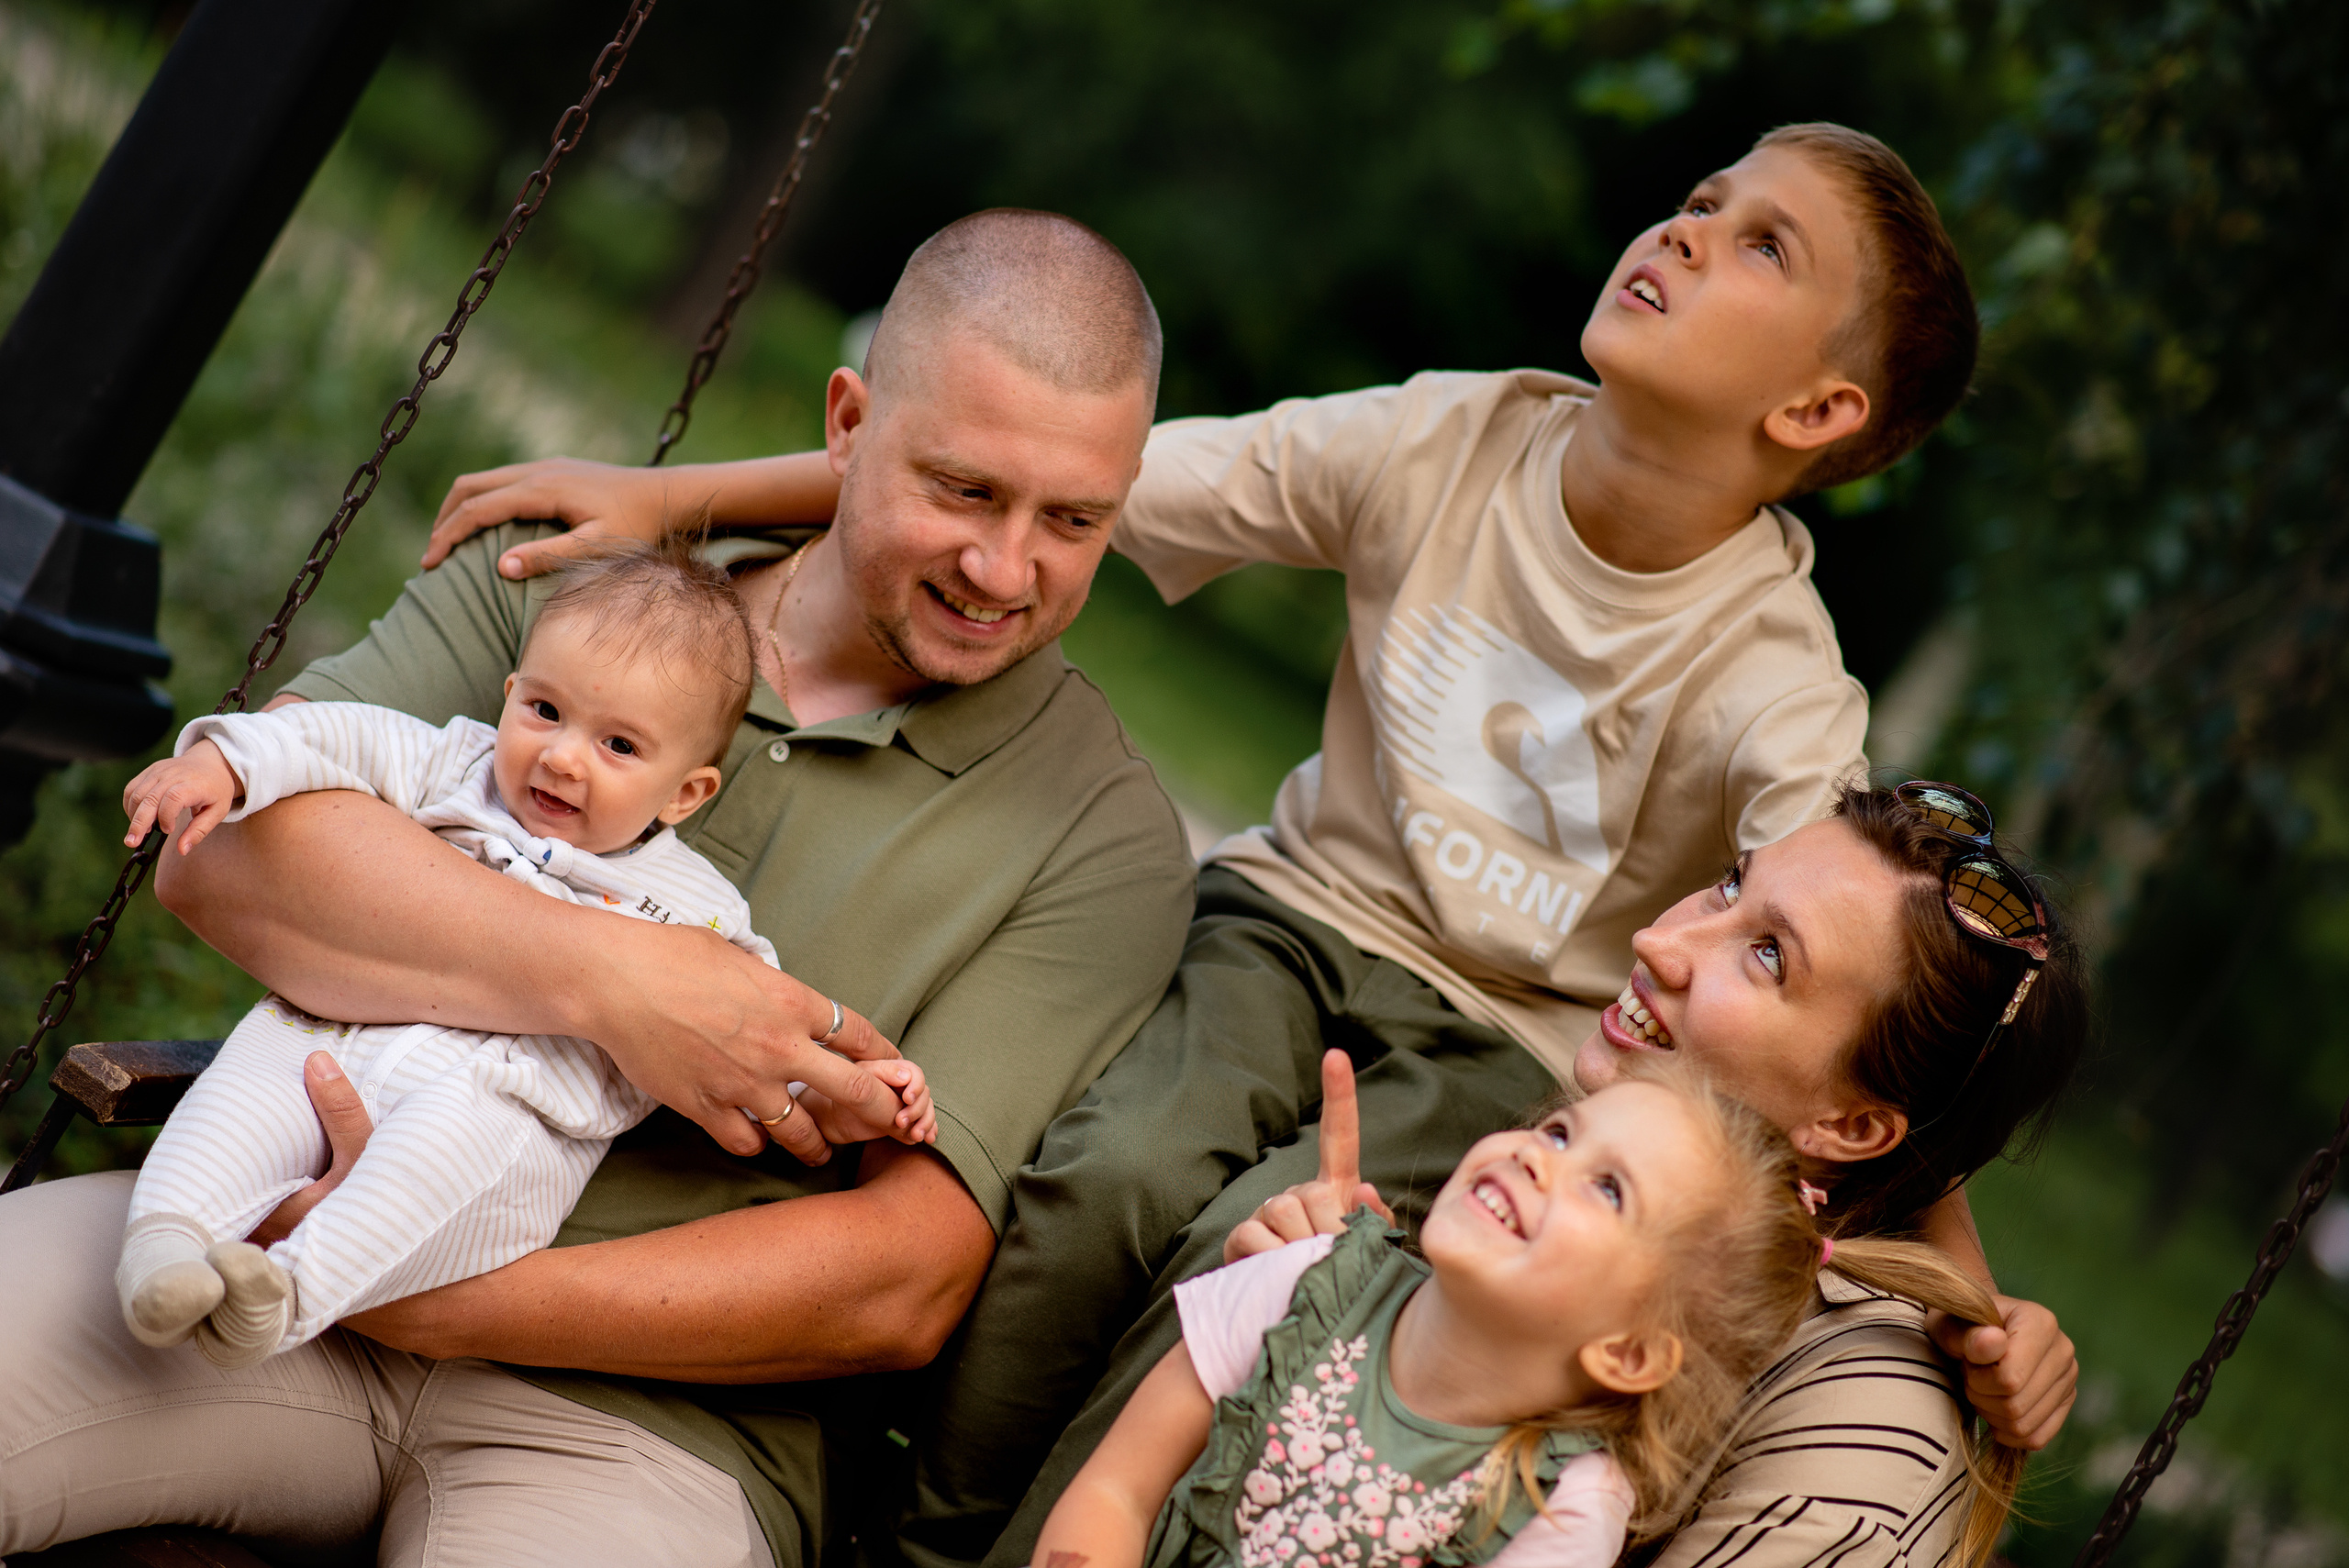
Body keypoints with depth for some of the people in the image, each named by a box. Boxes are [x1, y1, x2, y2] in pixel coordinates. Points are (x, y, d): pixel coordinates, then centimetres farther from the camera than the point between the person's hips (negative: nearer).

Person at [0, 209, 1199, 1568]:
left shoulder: (1104, 837, 0)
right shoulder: (568, 581, 9)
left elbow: (906, 1286, -7)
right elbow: (221, 841, -4)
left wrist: (443, 1298, -15)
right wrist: (609, 982, -17)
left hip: (651, 1421, -1)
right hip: (289, 1227, 2)